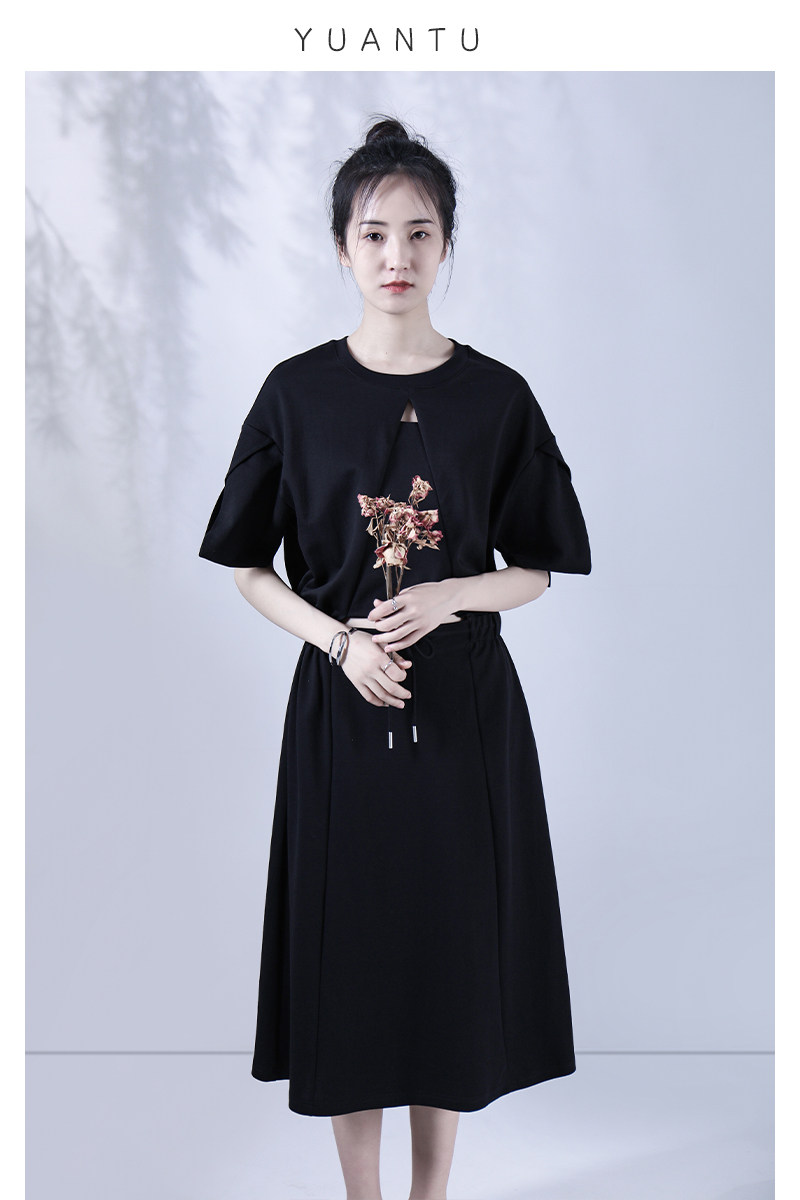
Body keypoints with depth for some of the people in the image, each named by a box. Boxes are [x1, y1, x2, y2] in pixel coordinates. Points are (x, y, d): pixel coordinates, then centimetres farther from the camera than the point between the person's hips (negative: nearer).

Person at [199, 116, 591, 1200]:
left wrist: (450, 594, -15)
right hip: (341, 705, 0)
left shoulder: (497, 397, 0)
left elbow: (537, 569, 5)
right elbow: (248, 568, 2)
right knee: (350, 947, 6)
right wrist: (340, 640, -14)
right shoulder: (299, 392, 0)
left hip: (467, 707, 0)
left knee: (453, 945, 8)